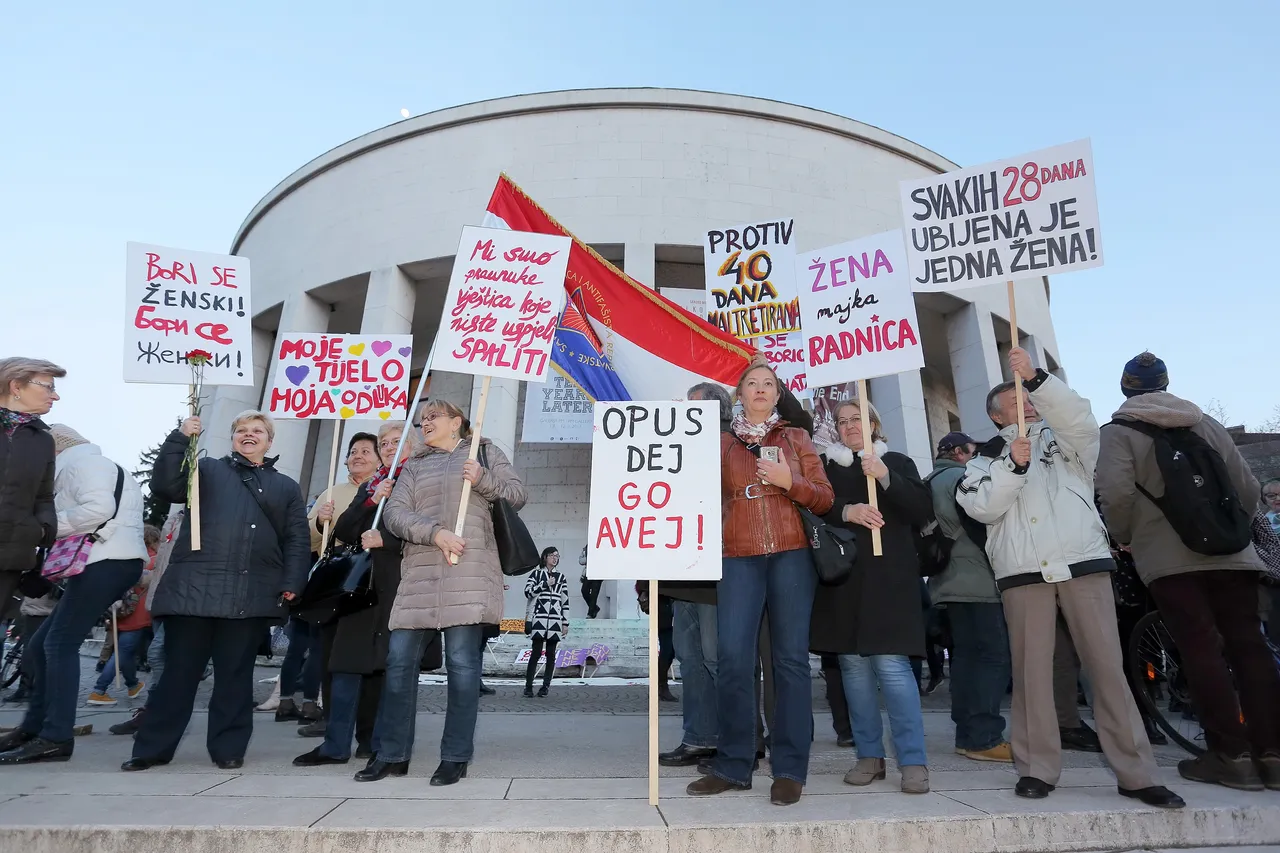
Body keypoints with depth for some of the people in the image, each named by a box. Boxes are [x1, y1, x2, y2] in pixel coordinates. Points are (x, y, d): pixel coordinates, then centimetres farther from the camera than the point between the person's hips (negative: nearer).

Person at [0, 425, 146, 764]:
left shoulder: (81, 461, -1)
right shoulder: (79, 469, 31)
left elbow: (99, 508, -19)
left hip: (108, 560, -10)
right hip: (103, 561, 10)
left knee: (60, 643, -13)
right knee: (41, 645, 12)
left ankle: (55, 737, -15)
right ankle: (34, 728, 17)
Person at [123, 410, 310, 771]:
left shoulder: (286, 487, 17)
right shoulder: (207, 470, 16)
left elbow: (297, 541, 11)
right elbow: (164, 486, -2)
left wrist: (291, 584, -1)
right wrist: (179, 439, -9)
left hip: (251, 597, 1)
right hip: (193, 589, 0)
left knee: (235, 675, 6)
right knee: (179, 671, 5)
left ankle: (228, 748, 16)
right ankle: (153, 747, 18)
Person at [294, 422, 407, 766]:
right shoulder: (370, 486, 20)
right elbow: (342, 531, 10)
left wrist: (384, 539, -15)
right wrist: (372, 500, -4)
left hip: (399, 585, -5)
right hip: (363, 583, 5)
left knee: (385, 664, 0)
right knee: (348, 662, 2)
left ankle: (373, 742, 12)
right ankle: (336, 745, 7)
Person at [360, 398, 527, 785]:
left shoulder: (485, 451, 15)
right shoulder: (414, 465, 21)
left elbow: (518, 494, 9)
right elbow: (395, 513, 5)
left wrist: (483, 481, -9)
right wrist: (435, 532, -12)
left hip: (469, 571, -4)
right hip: (419, 574, 4)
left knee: (462, 662, -3)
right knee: (399, 660, 3)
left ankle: (456, 757, 8)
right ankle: (391, 754, 17)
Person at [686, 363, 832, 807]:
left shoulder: (796, 438, 13)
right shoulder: (722, 443, 13)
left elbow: (824, 499, 8)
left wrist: (790, 481, -9)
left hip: (791, 555, 0)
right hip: (739, 558, 0)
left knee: (791, 657, -1)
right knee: (733, 658, -7)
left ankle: (790, 769, 9)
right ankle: (732, 766, 7)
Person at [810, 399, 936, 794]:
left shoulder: (897, 463, 11)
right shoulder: (828, 468, 14)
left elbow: (923, 511, -1)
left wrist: (885, 477, -13)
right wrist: (846, 512, -17)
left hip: (888, 578, -2)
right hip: (844, 579, 2)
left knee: (892, 664, -10)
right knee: (854, 665, 3)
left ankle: (913, 761, -1)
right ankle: (869, 755, 14)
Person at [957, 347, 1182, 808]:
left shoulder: (1064, 441, 16)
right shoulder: (986, 460, 14)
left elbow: (1079, 416, -8)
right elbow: (982, 508, -3)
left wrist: (1035, 377, -19)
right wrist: (1013, 464, -13)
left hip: (1084, 563, 1)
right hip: (1023, 572, 0)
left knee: (1108, 666, 1)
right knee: (1031, 670, 1)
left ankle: (1136, 773, 9)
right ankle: (1037, 768, 9)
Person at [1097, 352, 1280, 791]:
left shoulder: (1119, 430, -2)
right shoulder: (1205, 422, 15)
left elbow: (1116, 493, -15)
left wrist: (1124, 537, 2)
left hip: (1168, 557, -5)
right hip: (1230, 554, 5)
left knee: (1201, 651, -2)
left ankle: (1231, 755, -1)